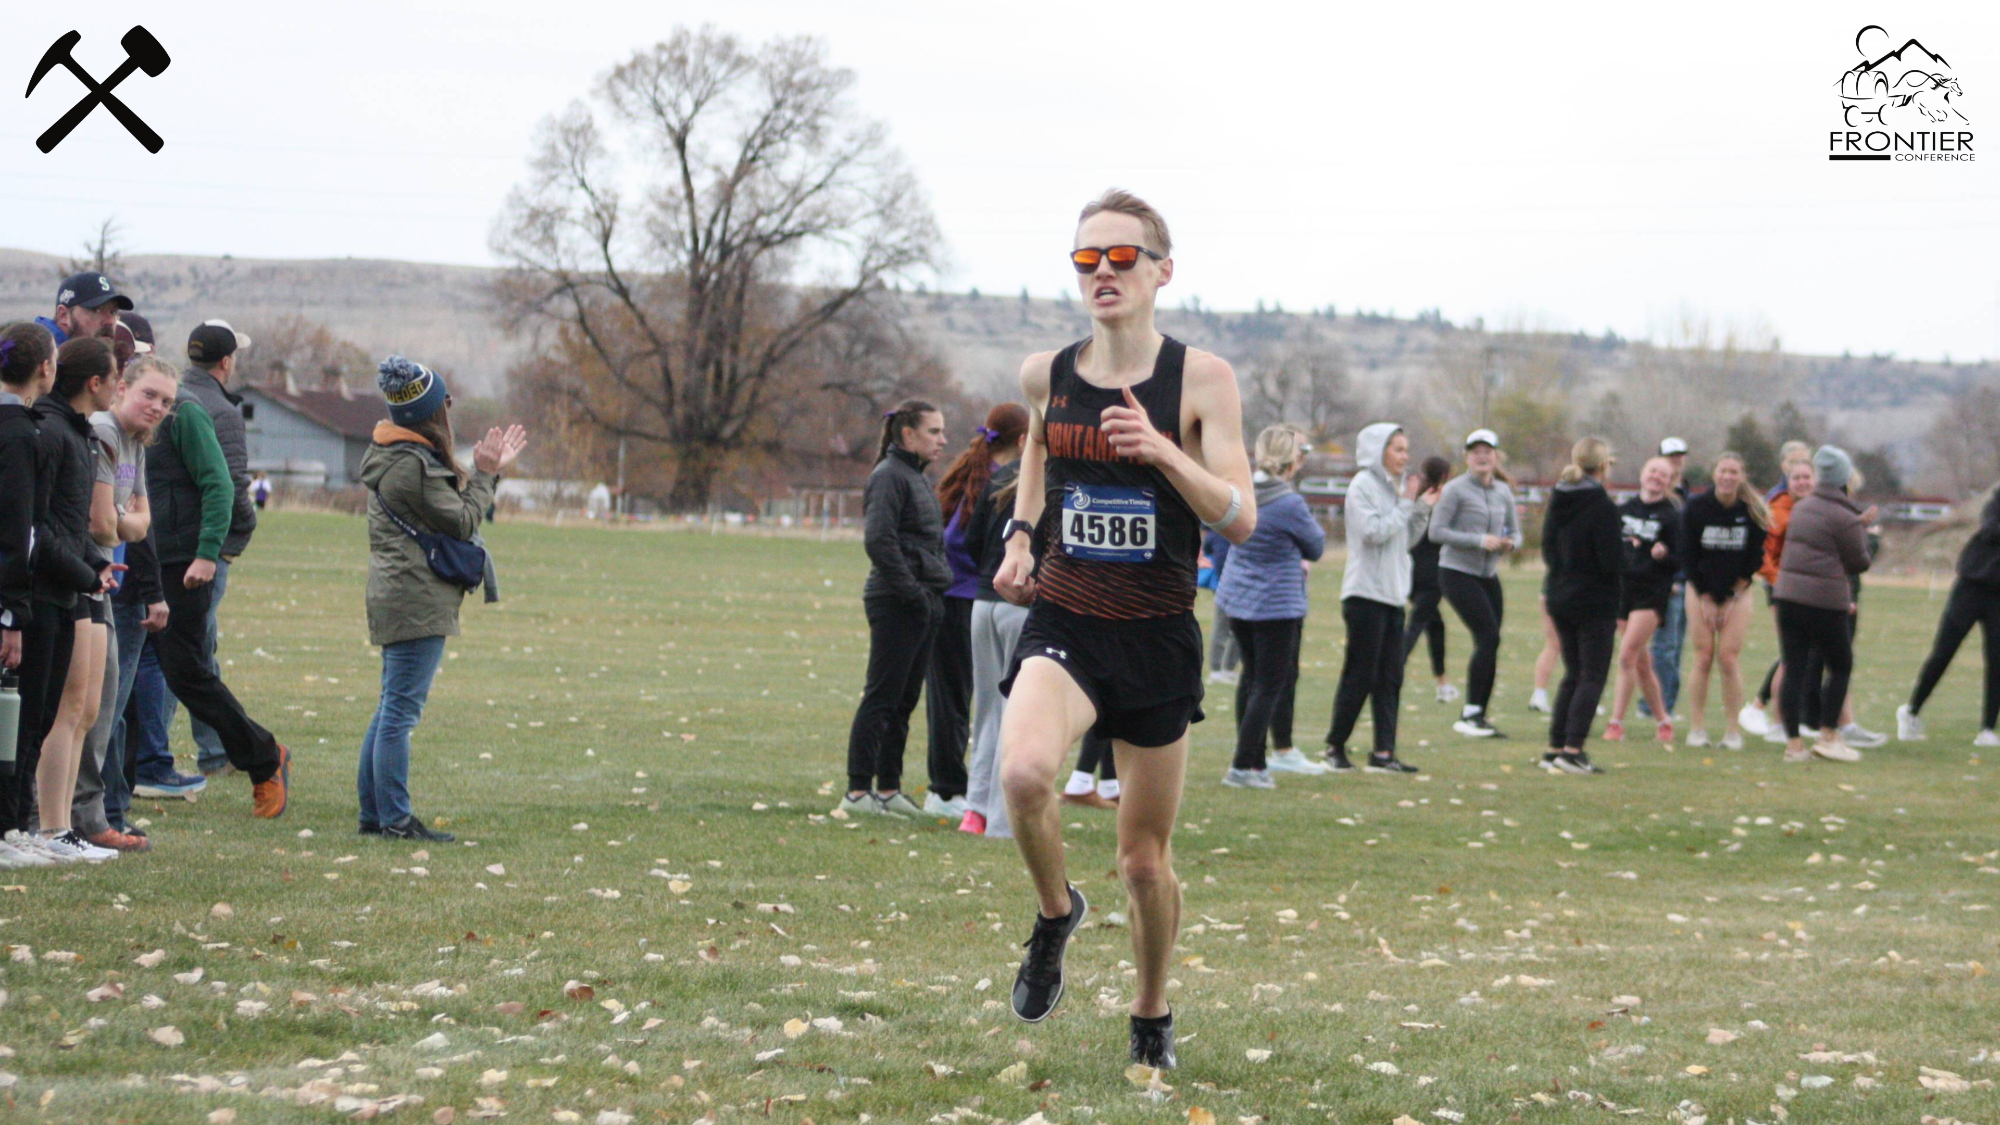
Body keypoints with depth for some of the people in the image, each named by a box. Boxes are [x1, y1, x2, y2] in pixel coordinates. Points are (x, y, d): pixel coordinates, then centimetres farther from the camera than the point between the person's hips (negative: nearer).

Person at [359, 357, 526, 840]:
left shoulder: (393, 455, 16)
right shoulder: (414, 464, -17)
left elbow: (451, 507, 20)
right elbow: (462, 522, -12)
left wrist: (486, 470, 15)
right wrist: (484, 475, -1)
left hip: (395, 599, 11)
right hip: (417, 603, -11)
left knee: (391, 709, 14)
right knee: (401, 711, -9)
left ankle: (373, 813, 17)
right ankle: (395, 819, -7)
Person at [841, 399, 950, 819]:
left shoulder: (917, 478, 19)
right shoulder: (889, 476, -11)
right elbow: (879, 540, -20)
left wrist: (935, 591, 11)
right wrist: (910, 591, -19)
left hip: (924, 603, 9)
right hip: (896, 605, -9)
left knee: (904, 701, 11)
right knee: (881, 698, -8)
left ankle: (888, 788, 17)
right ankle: (858, 791, -6)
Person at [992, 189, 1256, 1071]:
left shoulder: (1200, 379, -7)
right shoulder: (1045, 374, 2)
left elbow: (1240, 518, -13)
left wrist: (1161, 450, -27)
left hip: (1157, 635, -1)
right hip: (1063, 624, 1)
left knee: (1145, 858, 9)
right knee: (1023, 772, -31)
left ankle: (1151, 1016, 36)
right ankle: (1055, 913, -1)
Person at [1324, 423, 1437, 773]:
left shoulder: (1394, 486, 16)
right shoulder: (1363, 486, -8)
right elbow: (1374, 532, -18)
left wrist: (1422, 509, 5)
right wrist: (1406, 505, -11)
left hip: (1392, 594, 8)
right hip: (1366, 593, -8)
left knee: (1389, 678, 4)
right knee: (1360, 675, -4)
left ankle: (1384, 753, 5)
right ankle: (1335, 747, 5)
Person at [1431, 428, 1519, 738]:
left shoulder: (1503, 492, 10)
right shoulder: (1456, 489, -8)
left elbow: (1515, 532, 16)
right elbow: (1437, 531, -13)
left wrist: (1508, 543, -9)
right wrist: (1480, 540, -20)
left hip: (1488, 576, 6)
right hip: (1457, 573, -6)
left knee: (1488, 646, 3)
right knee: (1488, 637, -17)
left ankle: (1479, 716, 11)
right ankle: (1470, 713, -12)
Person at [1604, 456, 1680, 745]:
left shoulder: (1672, 517, -3)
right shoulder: (1624, 510, 10)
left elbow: (1679, 563, -5)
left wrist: (1663, 556, -24)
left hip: (1652, 594, -5)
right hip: (1622, 589, 5)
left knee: (1627, 655, -16)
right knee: (1641, 663, 10)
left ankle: (1616, 722, -13)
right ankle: (1663, 720, 23)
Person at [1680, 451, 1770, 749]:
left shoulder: (1753, 512, -6)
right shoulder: (1696, 508, -6)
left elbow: (1755, 559, -1)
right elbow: (1688, 556, -3)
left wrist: (1734, 596, -5)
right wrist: (1704, 599, -6)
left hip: (1737, 594, 0)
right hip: (1700, 592, 0)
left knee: (1729, 659, -6)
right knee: (1703, 658, -2)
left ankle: (1733, 731, -1)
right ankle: (1697, 728, 3)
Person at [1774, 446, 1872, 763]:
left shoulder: (1801, 508, 11)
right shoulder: (1845, 518, -11)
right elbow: (1859, 562, -5)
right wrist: (1863, 531, 11)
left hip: (1788, 594, 6)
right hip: (1825, 601, -6)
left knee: (1795, 669, 6)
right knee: (1841, 667, 9)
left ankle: (1793, 742, 5)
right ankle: (1828, 736, 4)